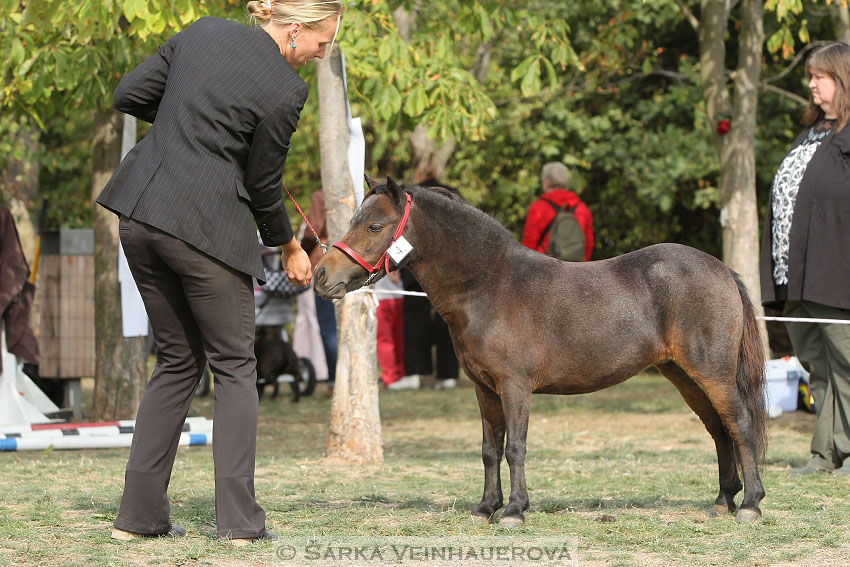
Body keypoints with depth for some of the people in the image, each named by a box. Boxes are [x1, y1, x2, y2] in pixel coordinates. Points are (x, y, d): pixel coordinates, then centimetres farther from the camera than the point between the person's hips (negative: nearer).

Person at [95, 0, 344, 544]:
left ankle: (139, 513, 14)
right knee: (235, 366, 6)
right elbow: (263, 184, -1)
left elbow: (129, 96, 11)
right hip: (206, 225, -7)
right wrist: (290, 248, 15)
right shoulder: (285, 90, -10)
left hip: (140, 208, 7)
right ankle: (239, 518, 0)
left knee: (177, 360, 17)